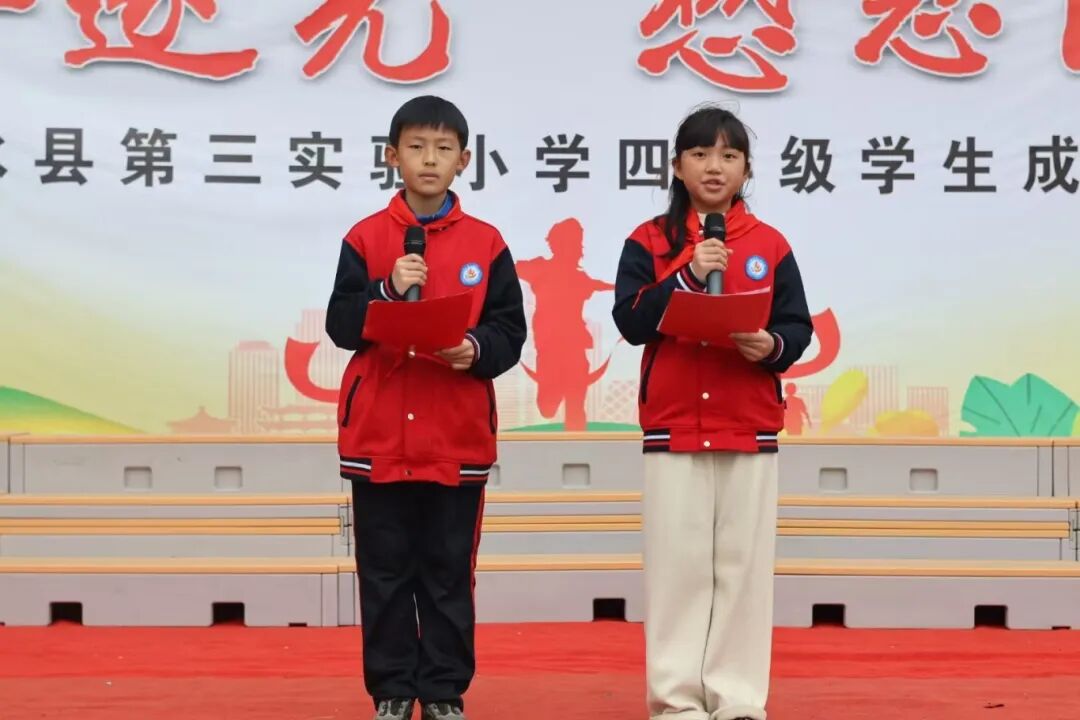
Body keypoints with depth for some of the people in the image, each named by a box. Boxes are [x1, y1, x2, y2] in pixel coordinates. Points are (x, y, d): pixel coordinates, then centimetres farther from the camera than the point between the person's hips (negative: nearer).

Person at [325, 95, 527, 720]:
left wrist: (476, 350, -18)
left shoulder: (486, 243, 3)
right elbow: (340, 325, -2)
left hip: (458, 435, 0)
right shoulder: (365, 239, 2)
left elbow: (510, 329, 1)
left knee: (450, 573, 6)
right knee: (385, 573, 6)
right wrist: (388, 290, -16)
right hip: (378, 433, 0)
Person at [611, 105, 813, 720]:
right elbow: (631, 322, -8)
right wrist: (688, 276, -17)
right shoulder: (649, 241, 3)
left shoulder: (770, 245, 6)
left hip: (751, 429, 1)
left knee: (744, 564, 3)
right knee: (677, 563, 2)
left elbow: (799, 329, 4)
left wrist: (773, 346, -17)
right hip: (673, 427, -1)